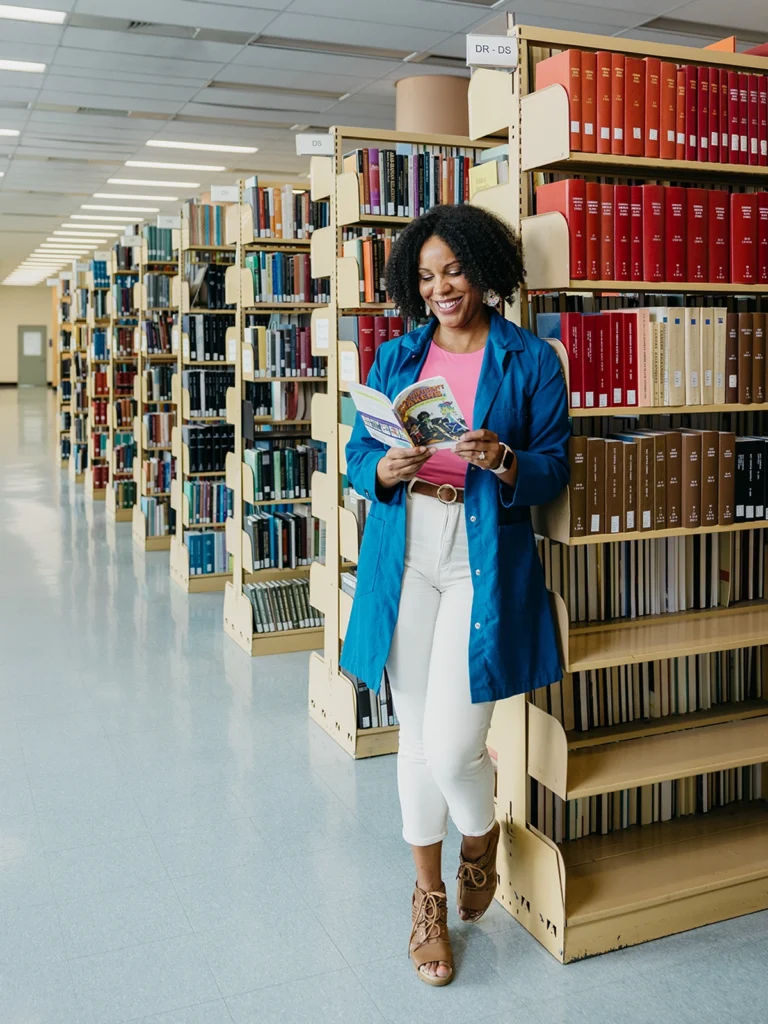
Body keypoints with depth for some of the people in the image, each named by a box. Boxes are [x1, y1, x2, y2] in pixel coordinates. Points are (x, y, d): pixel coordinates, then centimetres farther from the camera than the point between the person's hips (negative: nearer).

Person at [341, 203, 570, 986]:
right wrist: (386, 471, -13)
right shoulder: (396, 357, 11)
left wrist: (502, 461, -20)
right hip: (405, 555, 3)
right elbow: (357, 455, 9)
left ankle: (480, 837, 30)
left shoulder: (531, 361, 2)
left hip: (484, 561, -3)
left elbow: (553, 473, 0)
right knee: (416, 735, 10)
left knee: (453, 746, -7)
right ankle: (428, 896, 31)